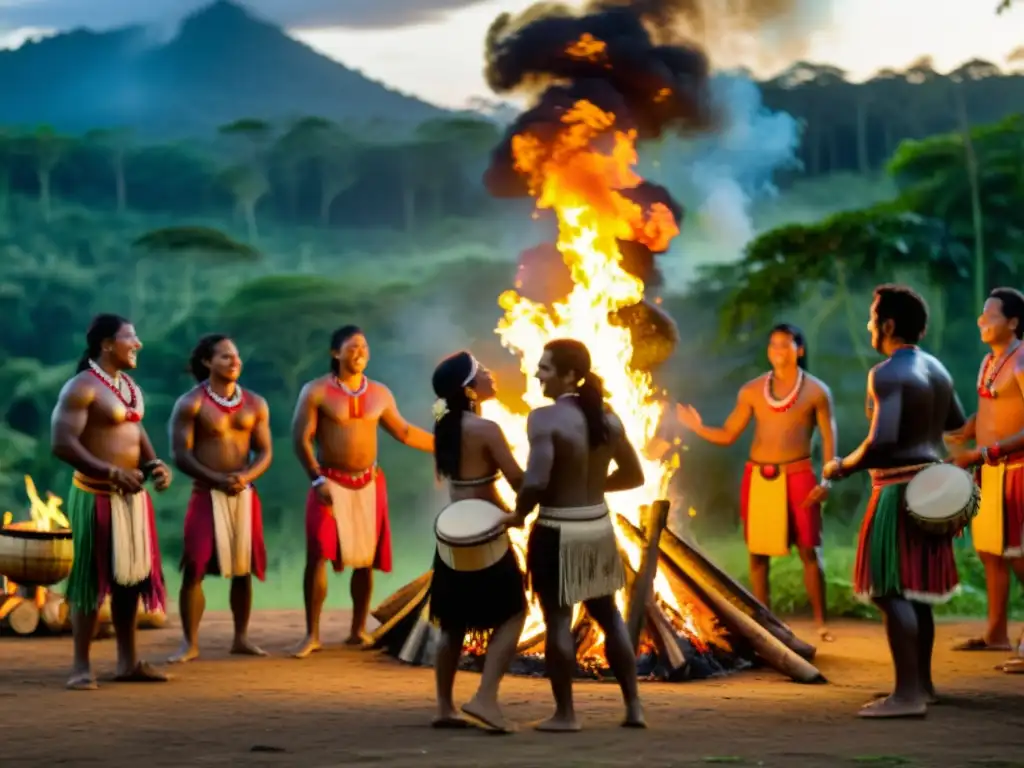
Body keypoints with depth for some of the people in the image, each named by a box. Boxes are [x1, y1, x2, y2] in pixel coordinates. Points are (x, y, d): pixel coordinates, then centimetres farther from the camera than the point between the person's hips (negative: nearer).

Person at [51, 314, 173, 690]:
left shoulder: (130, 386, 13)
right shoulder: (82, 388, -14)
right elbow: (62, 443, -21)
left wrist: (155, 465, 2)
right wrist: (111, 473, -24)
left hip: (133, 495, 8)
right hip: (97, 496, -8)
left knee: (131, 576, 11)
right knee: (91, 579, -4)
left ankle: (128, 661, 19)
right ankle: (81, 666, 2)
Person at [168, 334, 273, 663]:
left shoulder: (255, 404, 7)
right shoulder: (190, 404, -6)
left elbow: (265, 453, 6)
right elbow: (181, 455, -11)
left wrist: (246, 477, -14)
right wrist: (218, 480, -20)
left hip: (245, 495, 4)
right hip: (206, 494, -4)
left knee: (243, 568, 7)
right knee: (194, 568, -7)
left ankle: (241, 638, 18)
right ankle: (190, 643, -1)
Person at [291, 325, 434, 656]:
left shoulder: (380, 394, 6)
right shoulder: (316, 391, -6)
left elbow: (403, 432, 17)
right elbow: (301, 438, -9)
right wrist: (317, 479, -17)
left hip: (369, 484, 4)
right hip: (330, 483, -4)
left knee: (365, 559, 6)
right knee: (318, 555, -9)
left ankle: (358, 631, 17)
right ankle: (312, 635, -4)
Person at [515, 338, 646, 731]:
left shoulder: (545, 418, -18)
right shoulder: (608, 418, 2)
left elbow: (535, 482, -26)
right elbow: (634, 475, 11)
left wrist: (519, 512, -8)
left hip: (558, 533, -6)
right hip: (599, 528, 7)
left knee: (558, 620, 4)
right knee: (608, 615, 18)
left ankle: (565, 713, 10)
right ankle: (634, 706, 21)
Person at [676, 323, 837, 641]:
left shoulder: (816, 391, 1)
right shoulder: (751, 391, 7)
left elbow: (829, 438, -1)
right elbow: (728, 434, 8)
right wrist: (697, 428, -8)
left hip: (798, 476, -3)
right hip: (757, 477, 3)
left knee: (809, 550, -5)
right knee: (758, 551, 6)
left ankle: (821, 623, 0)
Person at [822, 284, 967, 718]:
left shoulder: (888, 374, -17)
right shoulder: (937, 369, 11)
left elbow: (881, 442, -26)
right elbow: (957, 423, 25)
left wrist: (843, 467, -12)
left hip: (898, 490, -9)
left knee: (892, 591, -10)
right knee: (915, 589, 17)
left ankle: (908, 694, -16)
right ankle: (922, 683, 24)